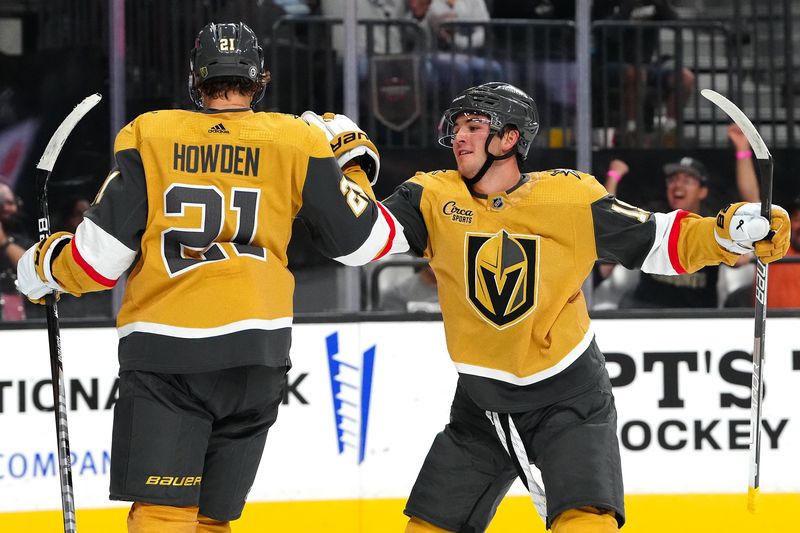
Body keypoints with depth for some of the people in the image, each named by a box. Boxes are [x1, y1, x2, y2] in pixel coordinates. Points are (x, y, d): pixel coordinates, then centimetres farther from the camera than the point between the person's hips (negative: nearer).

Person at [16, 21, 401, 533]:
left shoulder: (148, 134, 4)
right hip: (254, 353, 1)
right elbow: (361, 240, 11)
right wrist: (355, 162, 28)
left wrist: (45, 266, 20)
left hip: (162, 351, -1)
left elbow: (102, 255, -1)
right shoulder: (299, 141, 5)